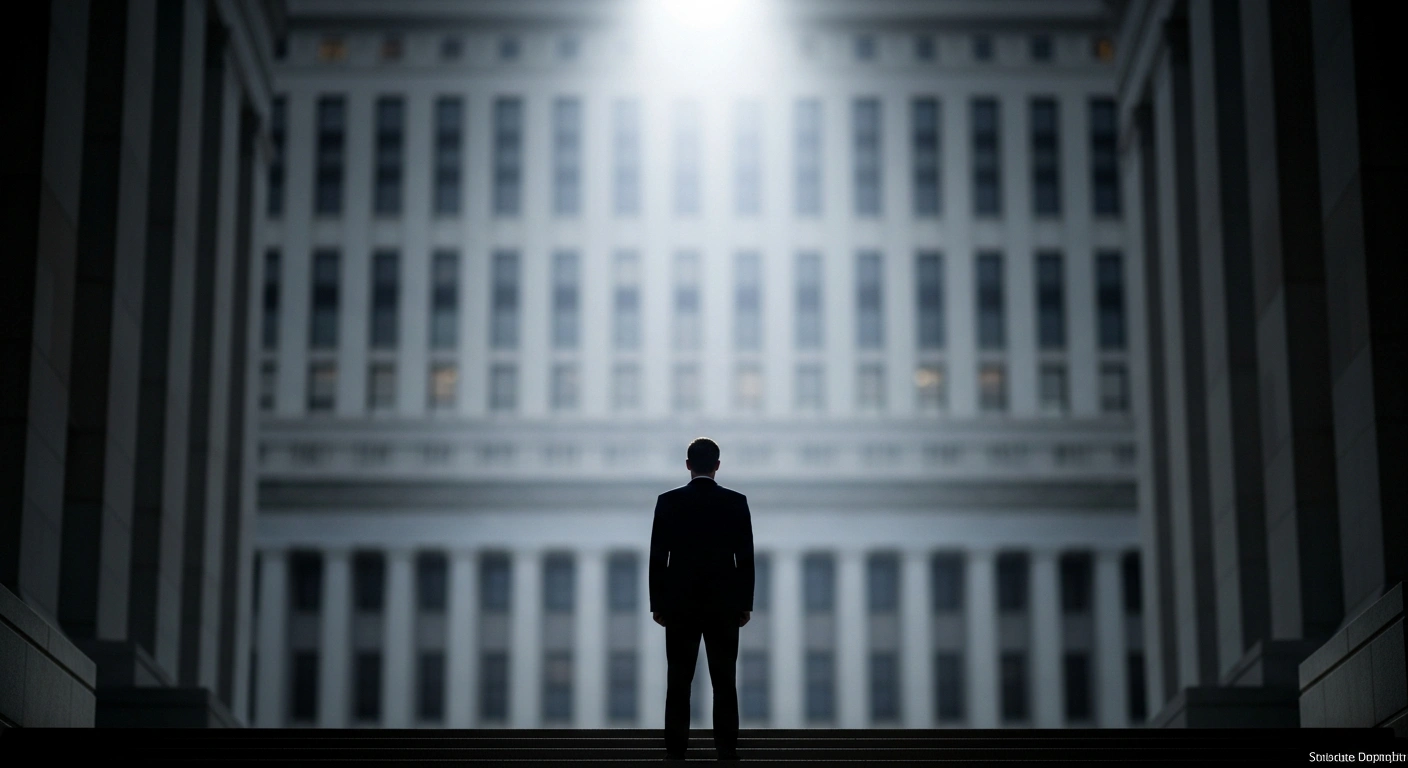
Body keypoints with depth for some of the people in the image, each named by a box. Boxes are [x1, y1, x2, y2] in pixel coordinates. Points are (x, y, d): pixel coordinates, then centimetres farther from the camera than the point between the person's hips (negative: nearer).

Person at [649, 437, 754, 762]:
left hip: (680, 604, 0)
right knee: (724, 681, 2)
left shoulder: (668, 501, -3)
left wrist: (656, 604, 4)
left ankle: (675, 752, 1)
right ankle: (727, 751, -1)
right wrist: (746, 603, 6)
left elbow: (657, 557, -2)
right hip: (724, 604, 0)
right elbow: (746, 558, -2)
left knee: (678, 681, 3)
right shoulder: (736, 502, -2)